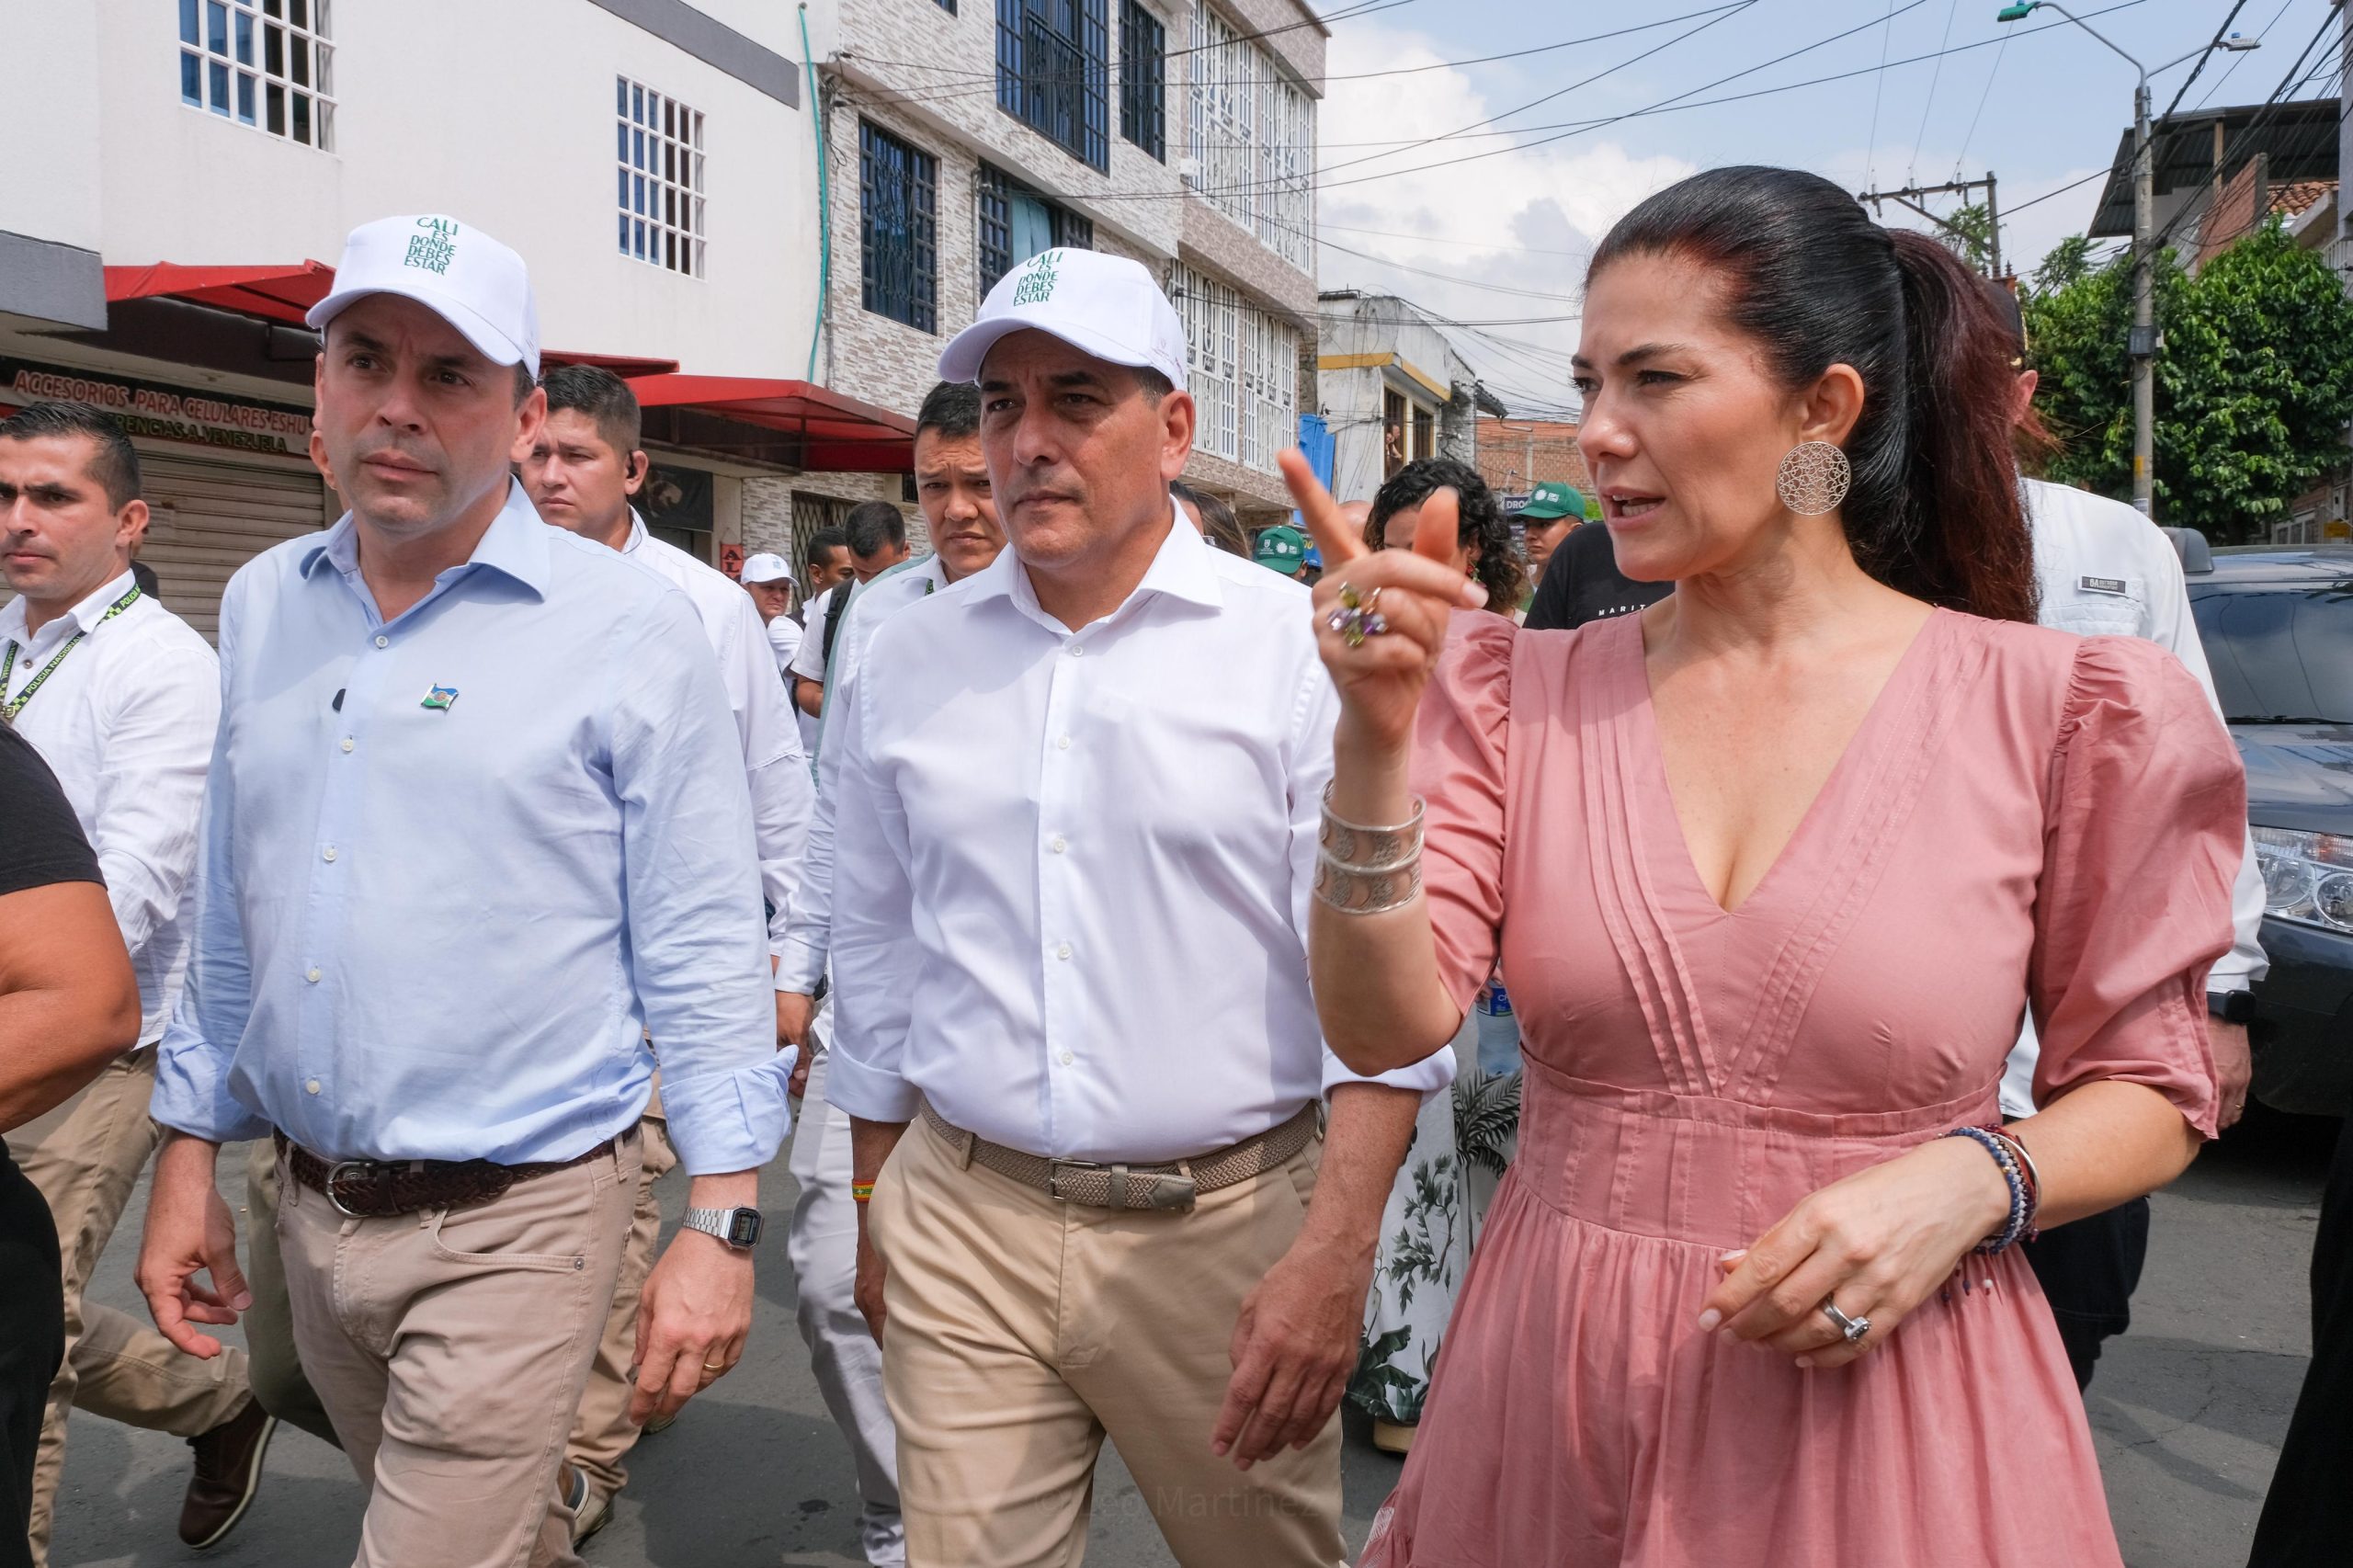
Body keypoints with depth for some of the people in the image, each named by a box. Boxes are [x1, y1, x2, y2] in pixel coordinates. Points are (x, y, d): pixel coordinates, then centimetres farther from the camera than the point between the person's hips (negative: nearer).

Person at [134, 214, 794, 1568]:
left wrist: (722, 1223, -12)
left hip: (513, 1221, -5)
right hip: (311, 1207, 6)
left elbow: (702, 946, -11)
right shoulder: (261, 607, 6)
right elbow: (230, 916, 13)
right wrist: (191, 1156, 13)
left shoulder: (629, 626, -11)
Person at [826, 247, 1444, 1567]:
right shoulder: (908, 662, 5)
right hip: (962, 1225, 3)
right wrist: (874, 1208, 16)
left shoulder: (1301, 650, -7)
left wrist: (1336, 1253, -14)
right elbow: (875, 952, 13)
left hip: (1228, 1227, -2)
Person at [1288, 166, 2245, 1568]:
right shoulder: (1524, 697, -1)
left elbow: (2151, 1090, 3)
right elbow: (1388, 1026, -12)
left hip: (1888, 1419, -2)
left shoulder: (2045, 708, -7)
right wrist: (1379, 741, -24)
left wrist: (1971, 1180, -16)